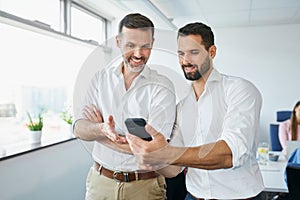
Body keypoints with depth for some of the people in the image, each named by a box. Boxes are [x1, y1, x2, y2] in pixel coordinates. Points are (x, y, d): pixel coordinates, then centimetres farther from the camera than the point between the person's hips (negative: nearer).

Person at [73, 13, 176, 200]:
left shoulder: (162, 87, -12)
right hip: (100, 181, 3)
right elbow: (79, 129, -6)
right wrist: (102, 129, -29)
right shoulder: (101, 78, 1)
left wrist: (96, 131, -12)